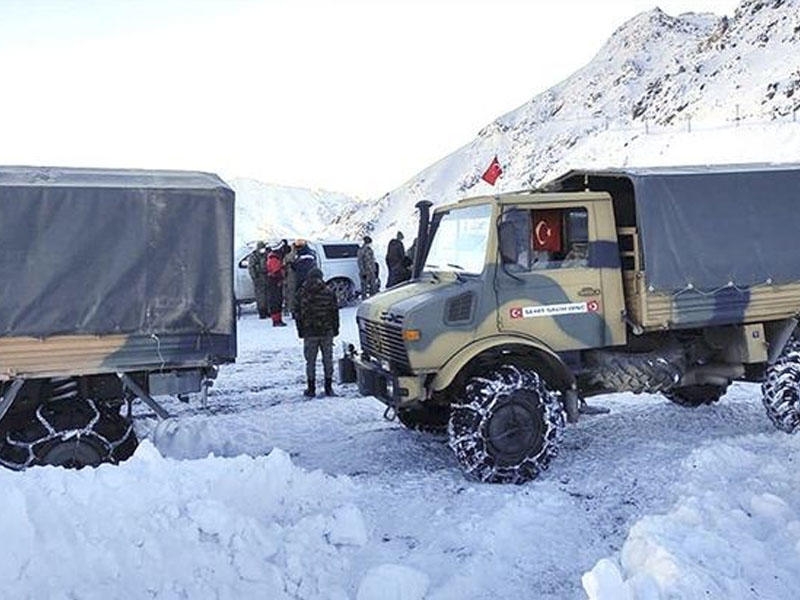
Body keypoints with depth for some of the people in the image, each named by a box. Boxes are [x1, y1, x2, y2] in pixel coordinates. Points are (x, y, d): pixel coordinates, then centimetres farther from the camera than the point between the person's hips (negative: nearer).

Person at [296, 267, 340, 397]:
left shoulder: (302, 293, -5)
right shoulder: (329, 292, -2)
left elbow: (299, 314, -1)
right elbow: (335, 312, 2)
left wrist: (300, 331, 7)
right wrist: (335, 328, 11)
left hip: (310, 333, -1)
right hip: (327, 332, 1)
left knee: (310, 361, 7)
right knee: (328, 360, 9)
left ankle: (311, 389, 10)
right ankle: (328, 388, 12)